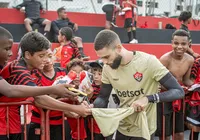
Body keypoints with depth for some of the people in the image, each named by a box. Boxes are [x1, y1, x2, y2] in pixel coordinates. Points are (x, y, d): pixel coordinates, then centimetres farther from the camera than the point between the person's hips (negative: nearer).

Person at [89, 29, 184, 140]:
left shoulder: (148, 62, -22)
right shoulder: (107, 68, -8)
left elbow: (179, 91, -21)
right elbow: (103, 98, 2)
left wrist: (148, 99, -35)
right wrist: (92, 107, -20)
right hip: (121, 128, 5)